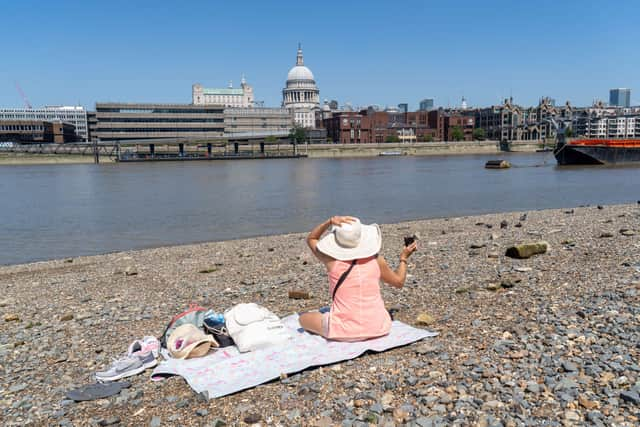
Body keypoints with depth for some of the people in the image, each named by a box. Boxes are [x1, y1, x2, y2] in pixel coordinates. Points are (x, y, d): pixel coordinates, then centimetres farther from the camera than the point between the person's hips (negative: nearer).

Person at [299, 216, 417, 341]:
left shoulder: (332, 260, -10)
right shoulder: (375, 259, -6)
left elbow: (310, 239, 10)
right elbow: (399, 282, 11)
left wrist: (330, 221, -4)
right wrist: (404, 258, 25)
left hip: (344, 332, -4)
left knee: (303, 318, 18)